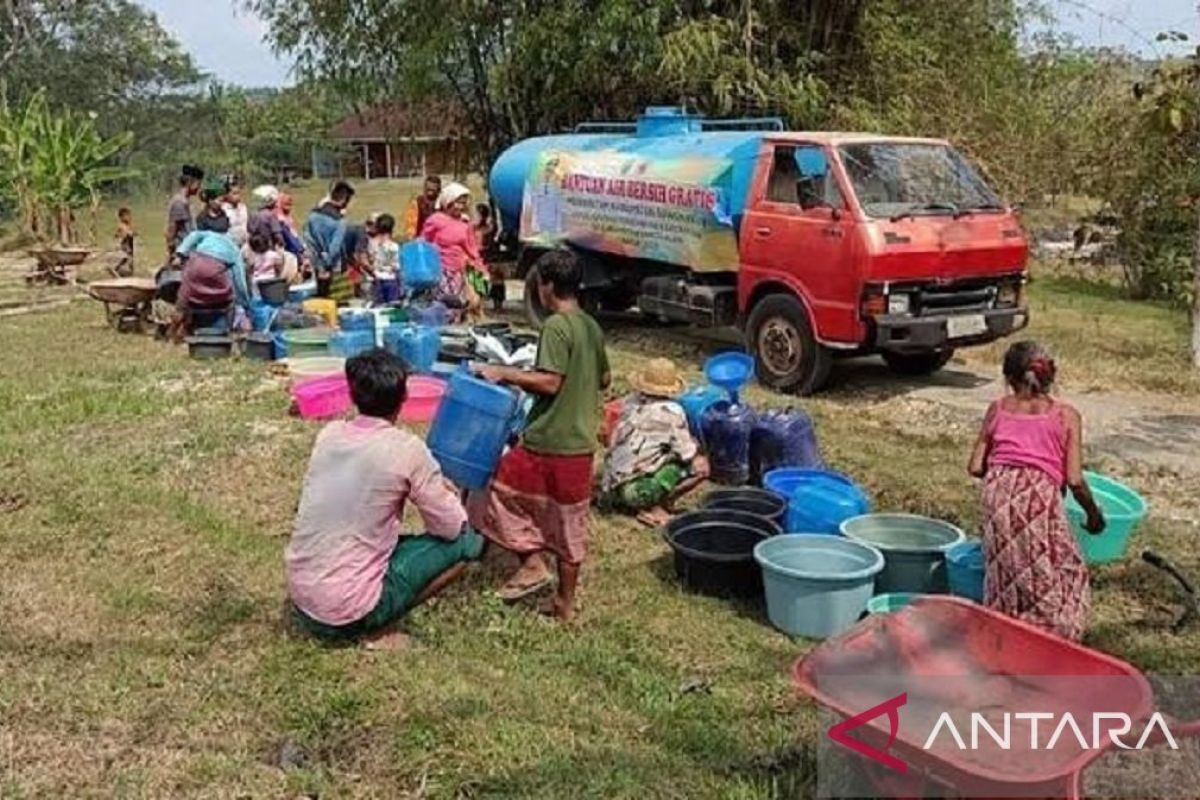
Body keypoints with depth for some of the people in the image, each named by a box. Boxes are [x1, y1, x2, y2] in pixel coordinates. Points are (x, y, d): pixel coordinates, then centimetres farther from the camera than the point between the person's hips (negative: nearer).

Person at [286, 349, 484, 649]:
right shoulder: (406, 449, -15)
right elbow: (452, 528, -7)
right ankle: (375, 629, 1)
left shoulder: (329, 433, 2)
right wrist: (446, 493, 14)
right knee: (467, 541, 2)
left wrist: (431, 488, 19)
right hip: (347, 612, -7)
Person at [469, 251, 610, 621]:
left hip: (548, 442, -8)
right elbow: (604, 379, 20)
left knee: (493, 492, 8)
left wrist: (505, 373, -15)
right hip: (580, 443, 8)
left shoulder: (556, 326, -14)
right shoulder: (592, 327, 10)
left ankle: (533, 562, 3)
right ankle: (565, 602, 23)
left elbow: (550, 383, -21)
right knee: (568, 525, 15)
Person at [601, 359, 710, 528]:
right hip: (638, 490, -7)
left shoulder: (630, 402, 6)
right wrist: (694, 446, 17)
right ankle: (656, 508, -5)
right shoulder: (672, 411, -10)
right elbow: (687, 454, -8)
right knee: (701, 466, 0)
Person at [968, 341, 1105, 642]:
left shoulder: (999, 409, 16)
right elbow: (1074, 480, 3)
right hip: (1040, 495, -3)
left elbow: (976, 467, 15)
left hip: (999, 492, 3)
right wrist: (1093, 513, 19)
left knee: (1004, 572, 15)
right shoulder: (1066, 415, 11)